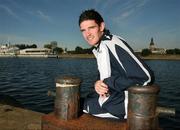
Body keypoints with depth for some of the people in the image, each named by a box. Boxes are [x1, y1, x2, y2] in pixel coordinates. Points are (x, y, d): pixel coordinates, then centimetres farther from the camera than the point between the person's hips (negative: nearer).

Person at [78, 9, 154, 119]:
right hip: (114, 97, 8)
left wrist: (107, 83, -21)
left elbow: (146, 77, -29)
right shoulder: (99, 47, 7)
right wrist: (98, 84, -12)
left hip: (122, 105, -8)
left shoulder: (112, 44, -23)